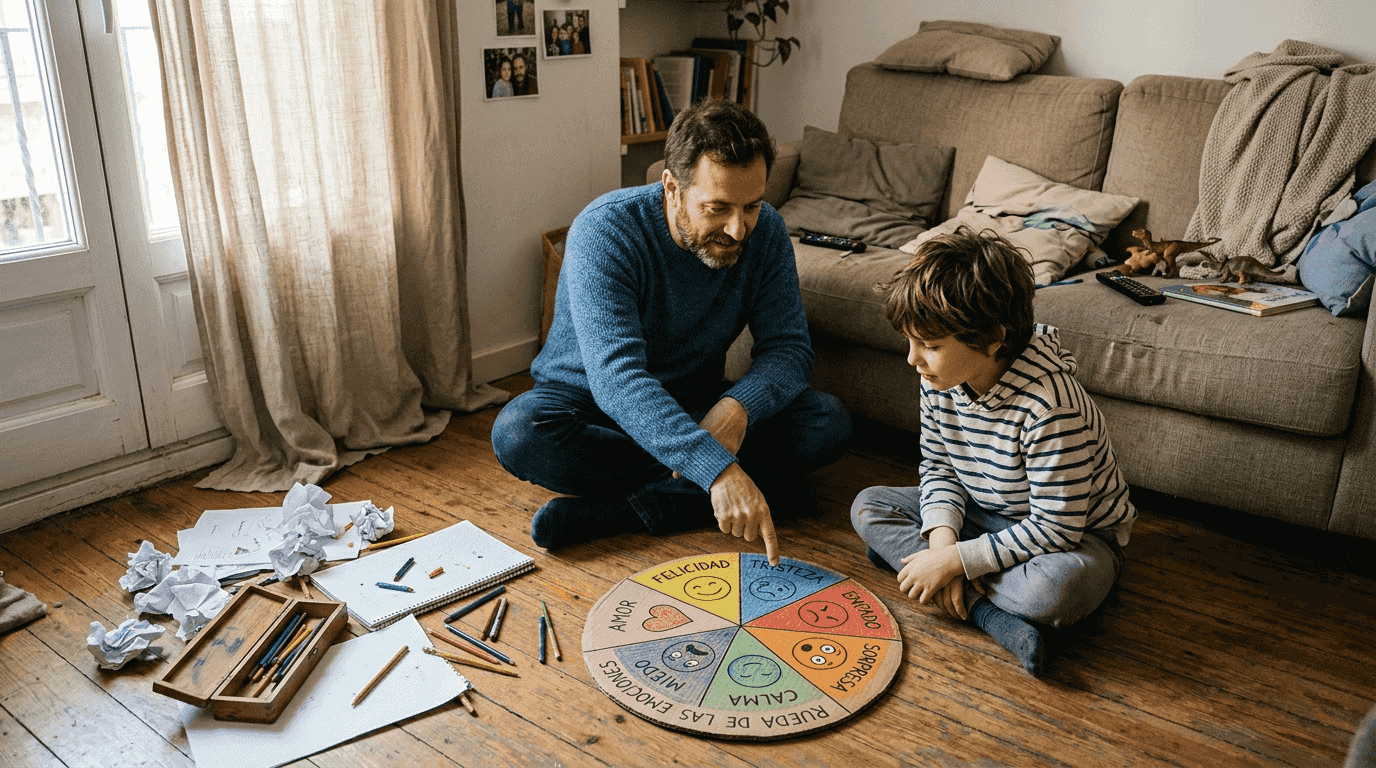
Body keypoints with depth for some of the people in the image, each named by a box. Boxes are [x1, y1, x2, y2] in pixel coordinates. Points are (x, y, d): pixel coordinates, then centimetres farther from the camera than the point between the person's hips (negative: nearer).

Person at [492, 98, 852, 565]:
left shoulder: (765, 232, -14)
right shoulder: (603, 231, -29)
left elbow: (789, 347, -12)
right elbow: (616, 376, -40)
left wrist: (739, 405, -36)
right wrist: (718, 470, -52)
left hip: (695, 403, 3)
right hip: (588, 400, -2)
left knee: (829, 424, -20)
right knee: (518, 433, -36)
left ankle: (621, 509, -26)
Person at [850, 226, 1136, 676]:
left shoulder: (1049, 403, -34)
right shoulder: (941, 379, -13)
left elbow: (1056, 528, -31)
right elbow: (937, 466, 1)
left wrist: (955, 560, -28)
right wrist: (942, 536, -19)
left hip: (1076, 536, -7)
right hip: (984, 517, 7)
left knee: (1057, 589, -40)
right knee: (868, 507, -7)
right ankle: (990, 613, -21)